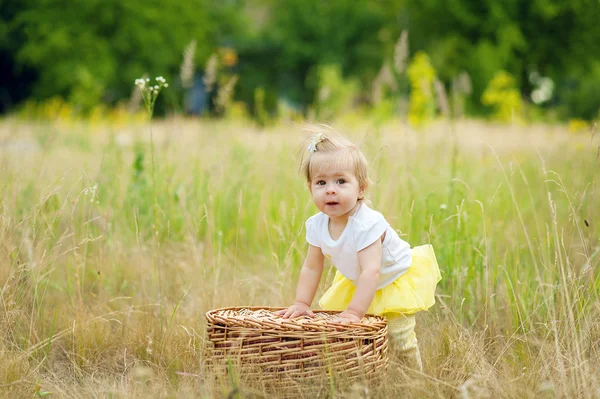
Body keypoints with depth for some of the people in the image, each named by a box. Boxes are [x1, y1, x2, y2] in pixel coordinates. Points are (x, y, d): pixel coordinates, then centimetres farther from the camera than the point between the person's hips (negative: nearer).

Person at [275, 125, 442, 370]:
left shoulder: (367, 224, -37)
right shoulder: (317, 225, -16)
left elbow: (371, 272, -42)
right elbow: (311, 267, -5)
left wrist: (355, 311, -47)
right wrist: (301, 303, -13)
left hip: (397, 280, -7)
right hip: (355, 283, 7)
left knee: (399, 336, -13)